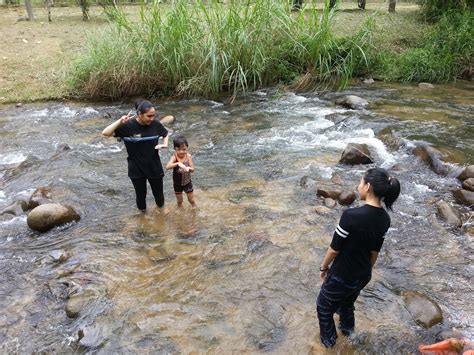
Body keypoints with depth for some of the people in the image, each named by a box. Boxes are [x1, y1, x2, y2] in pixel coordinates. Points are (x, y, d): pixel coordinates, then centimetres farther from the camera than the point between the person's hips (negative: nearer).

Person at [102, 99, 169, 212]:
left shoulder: (155, 124, -12)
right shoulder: (128, 125, -19)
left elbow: (165, 134, 9)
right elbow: (105, 133, -23)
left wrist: (165, 144, -11)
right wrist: (120, 121, -33)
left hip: (154, 166, 2)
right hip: (136, 169, -2)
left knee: (158, 192, 19)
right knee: (141, 194, 16)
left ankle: (161, 207, 50)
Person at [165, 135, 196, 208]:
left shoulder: (188, 156, -18)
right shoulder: (174, 157, -23)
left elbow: (193, 169, -18)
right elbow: (167, 167, -38)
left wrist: (189, 168, -42)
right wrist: (178, 163, -54)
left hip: (187, 182, 0)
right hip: (177, 183, 0)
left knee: (191, 199, 14)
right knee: (179, 200, 19)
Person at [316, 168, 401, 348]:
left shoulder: (351, 215, -32)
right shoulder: (384, 219, -10)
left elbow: (334, 249, -21)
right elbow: (375, 251, 4)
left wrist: (324, 267, -3)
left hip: (342, 276, -6)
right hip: (363, 276, 6)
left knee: (324, 306, 23)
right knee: (348, 302, 35)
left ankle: (328, 339, 42)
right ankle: (347, 327, 59)